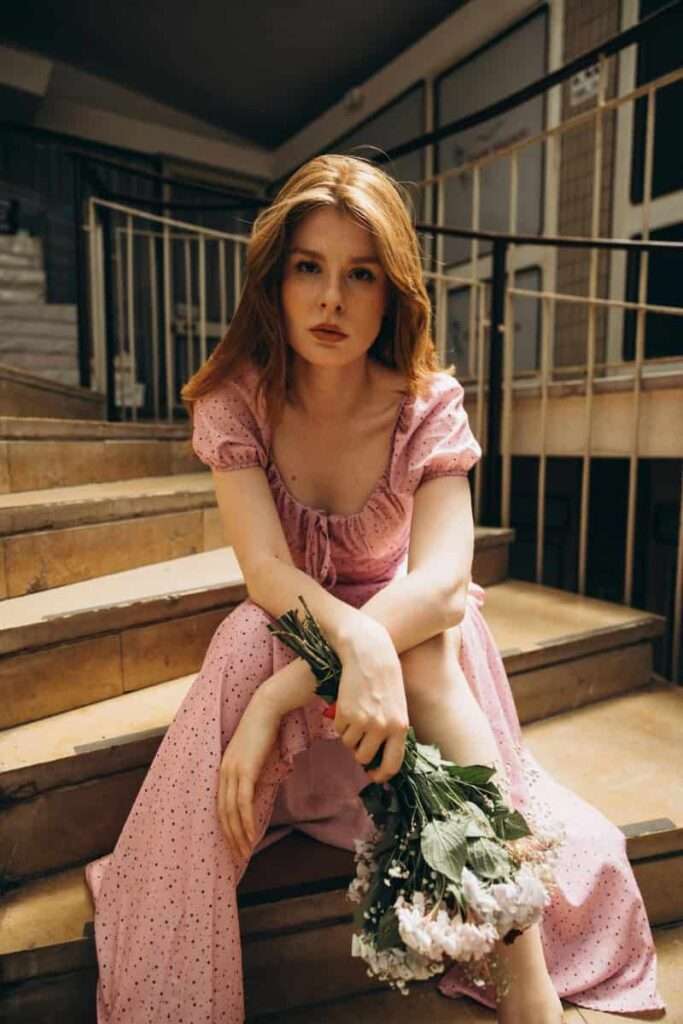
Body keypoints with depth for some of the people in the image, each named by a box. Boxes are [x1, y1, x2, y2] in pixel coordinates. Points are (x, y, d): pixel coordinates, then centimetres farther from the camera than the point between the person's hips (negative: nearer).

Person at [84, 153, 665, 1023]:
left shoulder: (429, 405, -15)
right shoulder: (234, 399, -13)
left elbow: (444, 579, -29)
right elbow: (266, 569, -24)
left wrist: (281, 695, -40)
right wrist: (357, 641, -47)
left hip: (411, 635, 0)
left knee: (435, 642, -33)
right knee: (244, 640, -32)